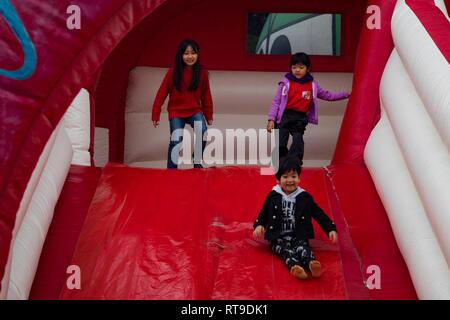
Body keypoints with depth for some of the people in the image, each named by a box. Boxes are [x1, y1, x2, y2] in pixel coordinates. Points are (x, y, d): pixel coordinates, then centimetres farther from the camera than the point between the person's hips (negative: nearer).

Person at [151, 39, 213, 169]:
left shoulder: (202, 72, -5)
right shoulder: (173, 71, -10)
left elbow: (206, 95, 4)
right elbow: (162, 93, -6)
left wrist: (209, 116, 10)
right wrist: (155, 115, -5)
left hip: (195, 111, 1)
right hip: (176, 112, -1)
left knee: (202, 132, -24)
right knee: (176, 141, -12)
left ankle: (197, 162, -5)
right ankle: (172, 169, 7)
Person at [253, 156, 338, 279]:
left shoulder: (304, 197, 8)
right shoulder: (273, 196, 7)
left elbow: (319, 214, 12)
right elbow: (264, 213, 18)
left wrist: (331, 229, 3)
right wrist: (259, 225, -1)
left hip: (298, 237, 0)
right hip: (278, 237, 0)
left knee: (302, 248, -31)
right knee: (286, 250, -31)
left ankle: (312, 264, -60)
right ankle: (294, 266, -60)